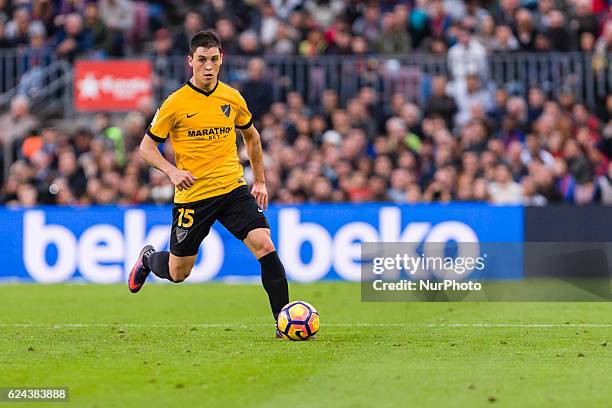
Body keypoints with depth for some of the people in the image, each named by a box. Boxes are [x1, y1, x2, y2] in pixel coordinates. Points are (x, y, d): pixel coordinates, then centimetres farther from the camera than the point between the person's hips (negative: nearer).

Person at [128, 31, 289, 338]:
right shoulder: (176, 103, -7)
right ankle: (149, 259, 44)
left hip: (233, 189, 2)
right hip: (192, 195, -2)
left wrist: (260, 181, 16)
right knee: (177, 273, 7)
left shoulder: (232, 98, 3)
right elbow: (146, 146, -1)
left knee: (265, 246, -18)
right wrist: (171, 170, -19)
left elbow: (251, 136, 21)